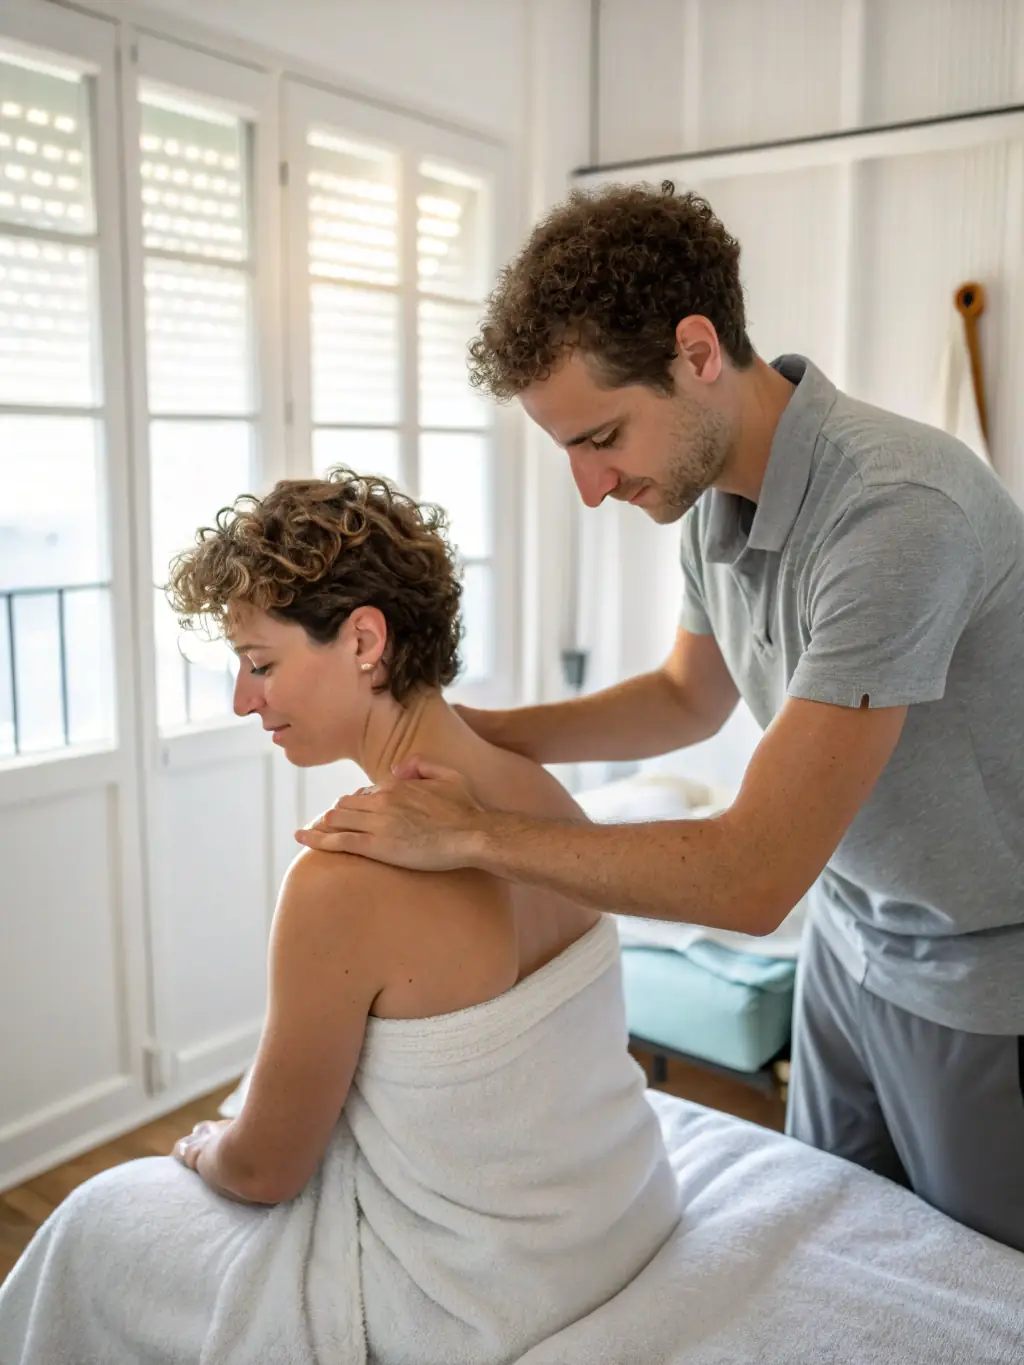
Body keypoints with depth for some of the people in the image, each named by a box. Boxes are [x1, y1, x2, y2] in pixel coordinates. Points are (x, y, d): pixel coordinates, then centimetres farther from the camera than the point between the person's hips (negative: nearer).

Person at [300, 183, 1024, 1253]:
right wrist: (469, 731, -2)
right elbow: (689, 698, 10)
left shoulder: (897, 511, -34)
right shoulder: (713, 487, -6)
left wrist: (471, 833, -26)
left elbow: (754, 876, -34)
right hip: (854, 934, 7)